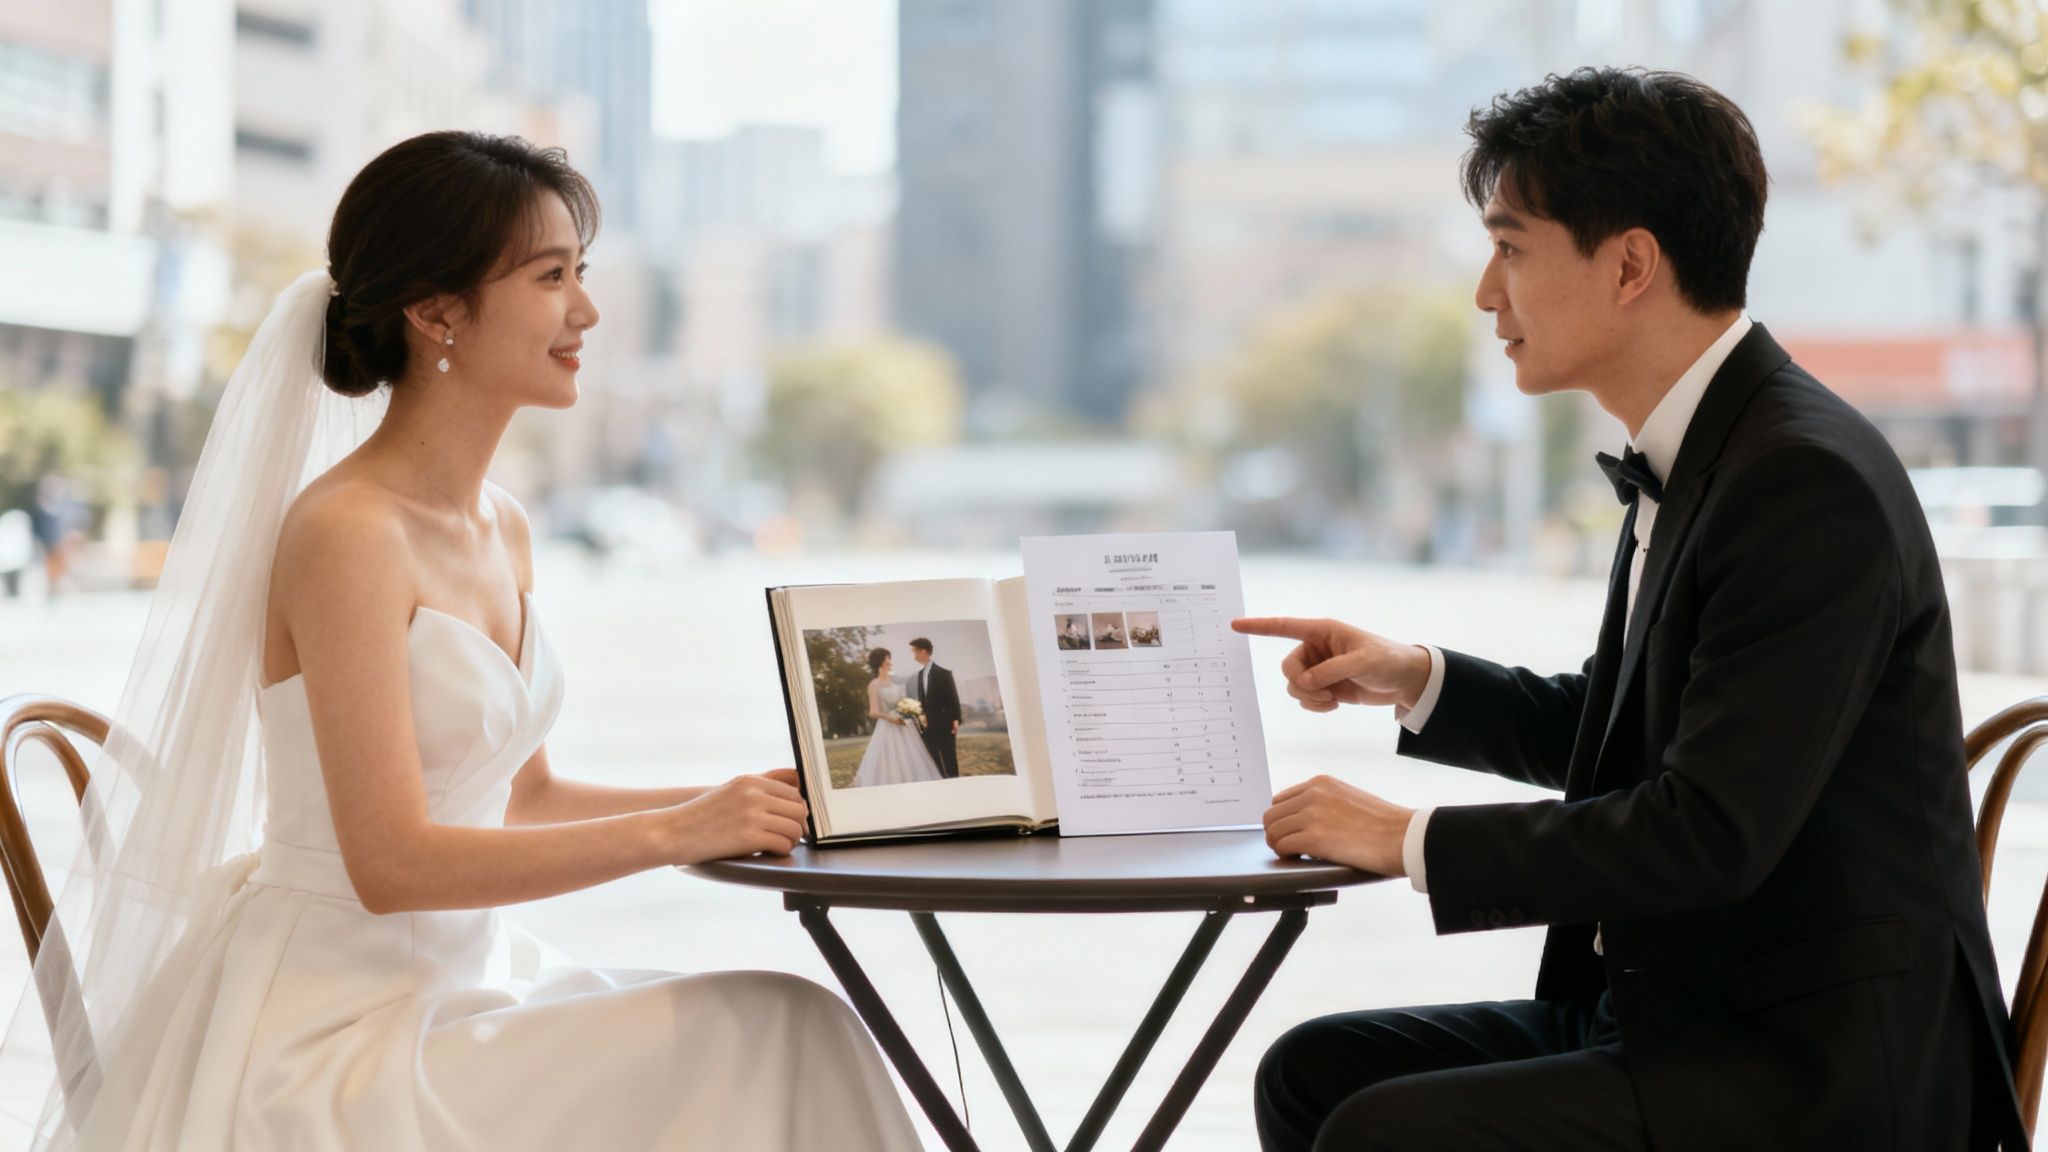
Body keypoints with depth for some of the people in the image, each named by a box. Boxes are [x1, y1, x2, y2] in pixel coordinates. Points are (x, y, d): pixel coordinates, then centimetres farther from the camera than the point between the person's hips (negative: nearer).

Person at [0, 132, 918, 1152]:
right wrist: (674, 832, -17)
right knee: (766, 1040, -20)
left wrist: (736, 803, 8)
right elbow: (392, 863, -20)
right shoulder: (346, 534, -16)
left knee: (794, 1037, -9)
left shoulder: (501, 531, 11)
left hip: (462, 980, 8)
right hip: (333, 1020, -8)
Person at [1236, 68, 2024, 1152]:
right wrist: (1416, 680, 11)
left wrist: (1414, 840, -16)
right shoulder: (1692, 457, 11)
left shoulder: (1812, 483, -20)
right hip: (1680, 1011, 10)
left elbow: (1712, 831, -25)